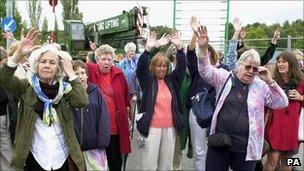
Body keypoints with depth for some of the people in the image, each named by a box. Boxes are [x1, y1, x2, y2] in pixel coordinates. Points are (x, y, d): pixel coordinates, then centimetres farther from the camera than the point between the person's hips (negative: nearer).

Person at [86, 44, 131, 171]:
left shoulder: (118, 73, 2)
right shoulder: (90, 71, -5)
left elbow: (126, 94, 12)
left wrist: (127, 109, 14)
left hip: (116, 125, 2)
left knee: (116, 159, 16)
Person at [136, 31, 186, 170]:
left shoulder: (171, 80, 7)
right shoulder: (148, 81, 0)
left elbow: (181, 67, -2)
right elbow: (141, 67, -14)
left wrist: (179, 47, -15)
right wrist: (148, 48, -28)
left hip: (170, 127, 3)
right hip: (152, 128, -3)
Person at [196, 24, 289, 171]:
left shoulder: (261, 86, 3)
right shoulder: (225, 78, 1)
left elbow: (283, 104, 2)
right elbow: (205, 71, -11)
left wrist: (270, 81, -10)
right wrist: (203, 48, -27)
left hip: (246, 147, 1)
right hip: (219, 142, 0)